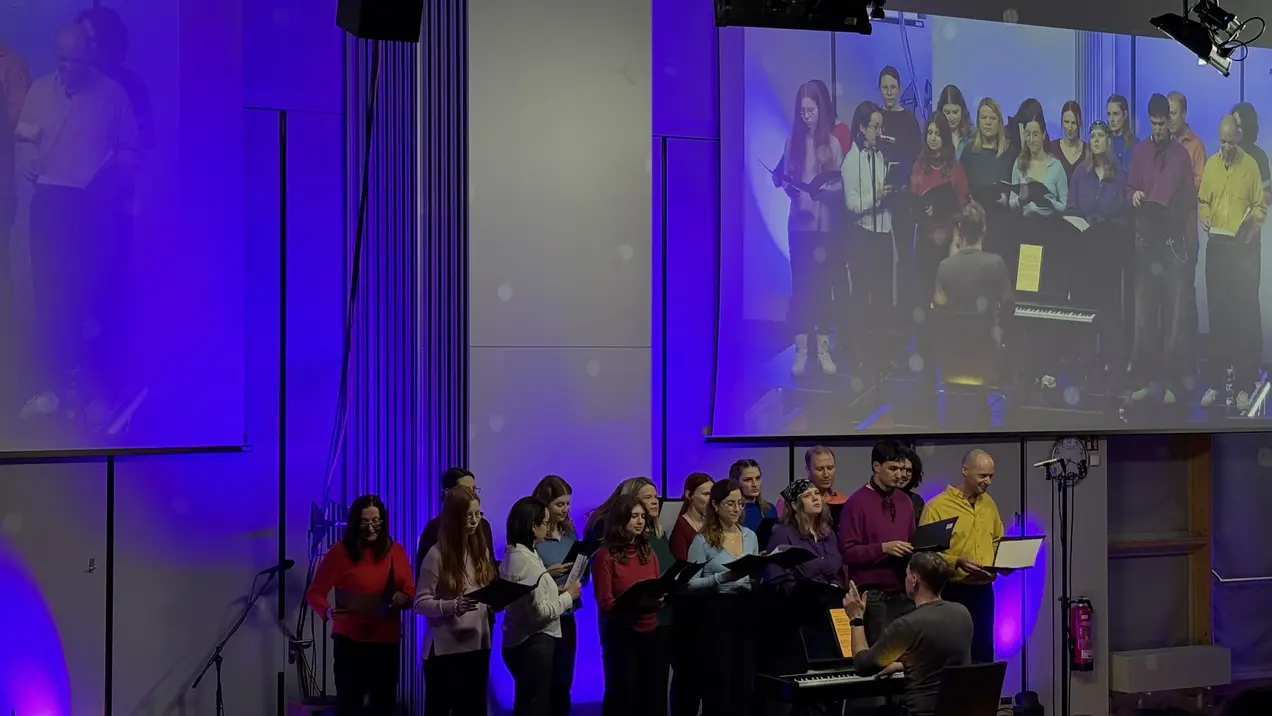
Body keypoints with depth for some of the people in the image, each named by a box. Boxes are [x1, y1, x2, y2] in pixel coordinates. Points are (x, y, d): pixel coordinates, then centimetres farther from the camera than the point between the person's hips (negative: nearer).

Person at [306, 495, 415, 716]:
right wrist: (328, 612, -28)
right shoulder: (340, 551, -7)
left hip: (388, 642, 4)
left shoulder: (396, 550, 3)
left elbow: (411, 592, 6)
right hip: (351, 642, -4)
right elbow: (314, 594, -8)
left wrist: (402, 598, -17)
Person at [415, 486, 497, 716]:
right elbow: (421, 603, -12)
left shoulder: (481, 550, 9)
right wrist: (454, 606, -28)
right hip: (445, 647, -6)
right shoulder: (437, 555, -10)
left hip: (478, 643, 6)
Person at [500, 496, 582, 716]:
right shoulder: (526, 561, -22)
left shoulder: (515, 554, 9)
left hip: (522, 641, 10)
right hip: (533, 644, -10)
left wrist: (555, 592, 7)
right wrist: (568, 596, -12)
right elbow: (540, 612, -24)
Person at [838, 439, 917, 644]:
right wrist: (883, 548, -20)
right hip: (872, 596, -6)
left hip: (903, 594, 6)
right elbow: (847, 552, -11)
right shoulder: (857, 502, -7)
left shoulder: (905, 501, 14)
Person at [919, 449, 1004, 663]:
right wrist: (957, 562, -27)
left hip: (983, 591, 6)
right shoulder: (937, 506, -12)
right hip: (952, 592, -6)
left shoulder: (988, 503, 11)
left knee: (984, 654, 8)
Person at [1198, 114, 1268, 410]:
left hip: (1245, 248, -3)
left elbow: (1261, 206, 1)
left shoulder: (1251, 165, -2)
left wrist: (1251, 225, -17)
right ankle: (1215, 382, 11)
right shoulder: (1210, 164, 8)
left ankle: (1245, 385, 0)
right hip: (1217, 245, 3)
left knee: (1245, 314, -3)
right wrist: (1205, 218, -6)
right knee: (1217, 312, 5)